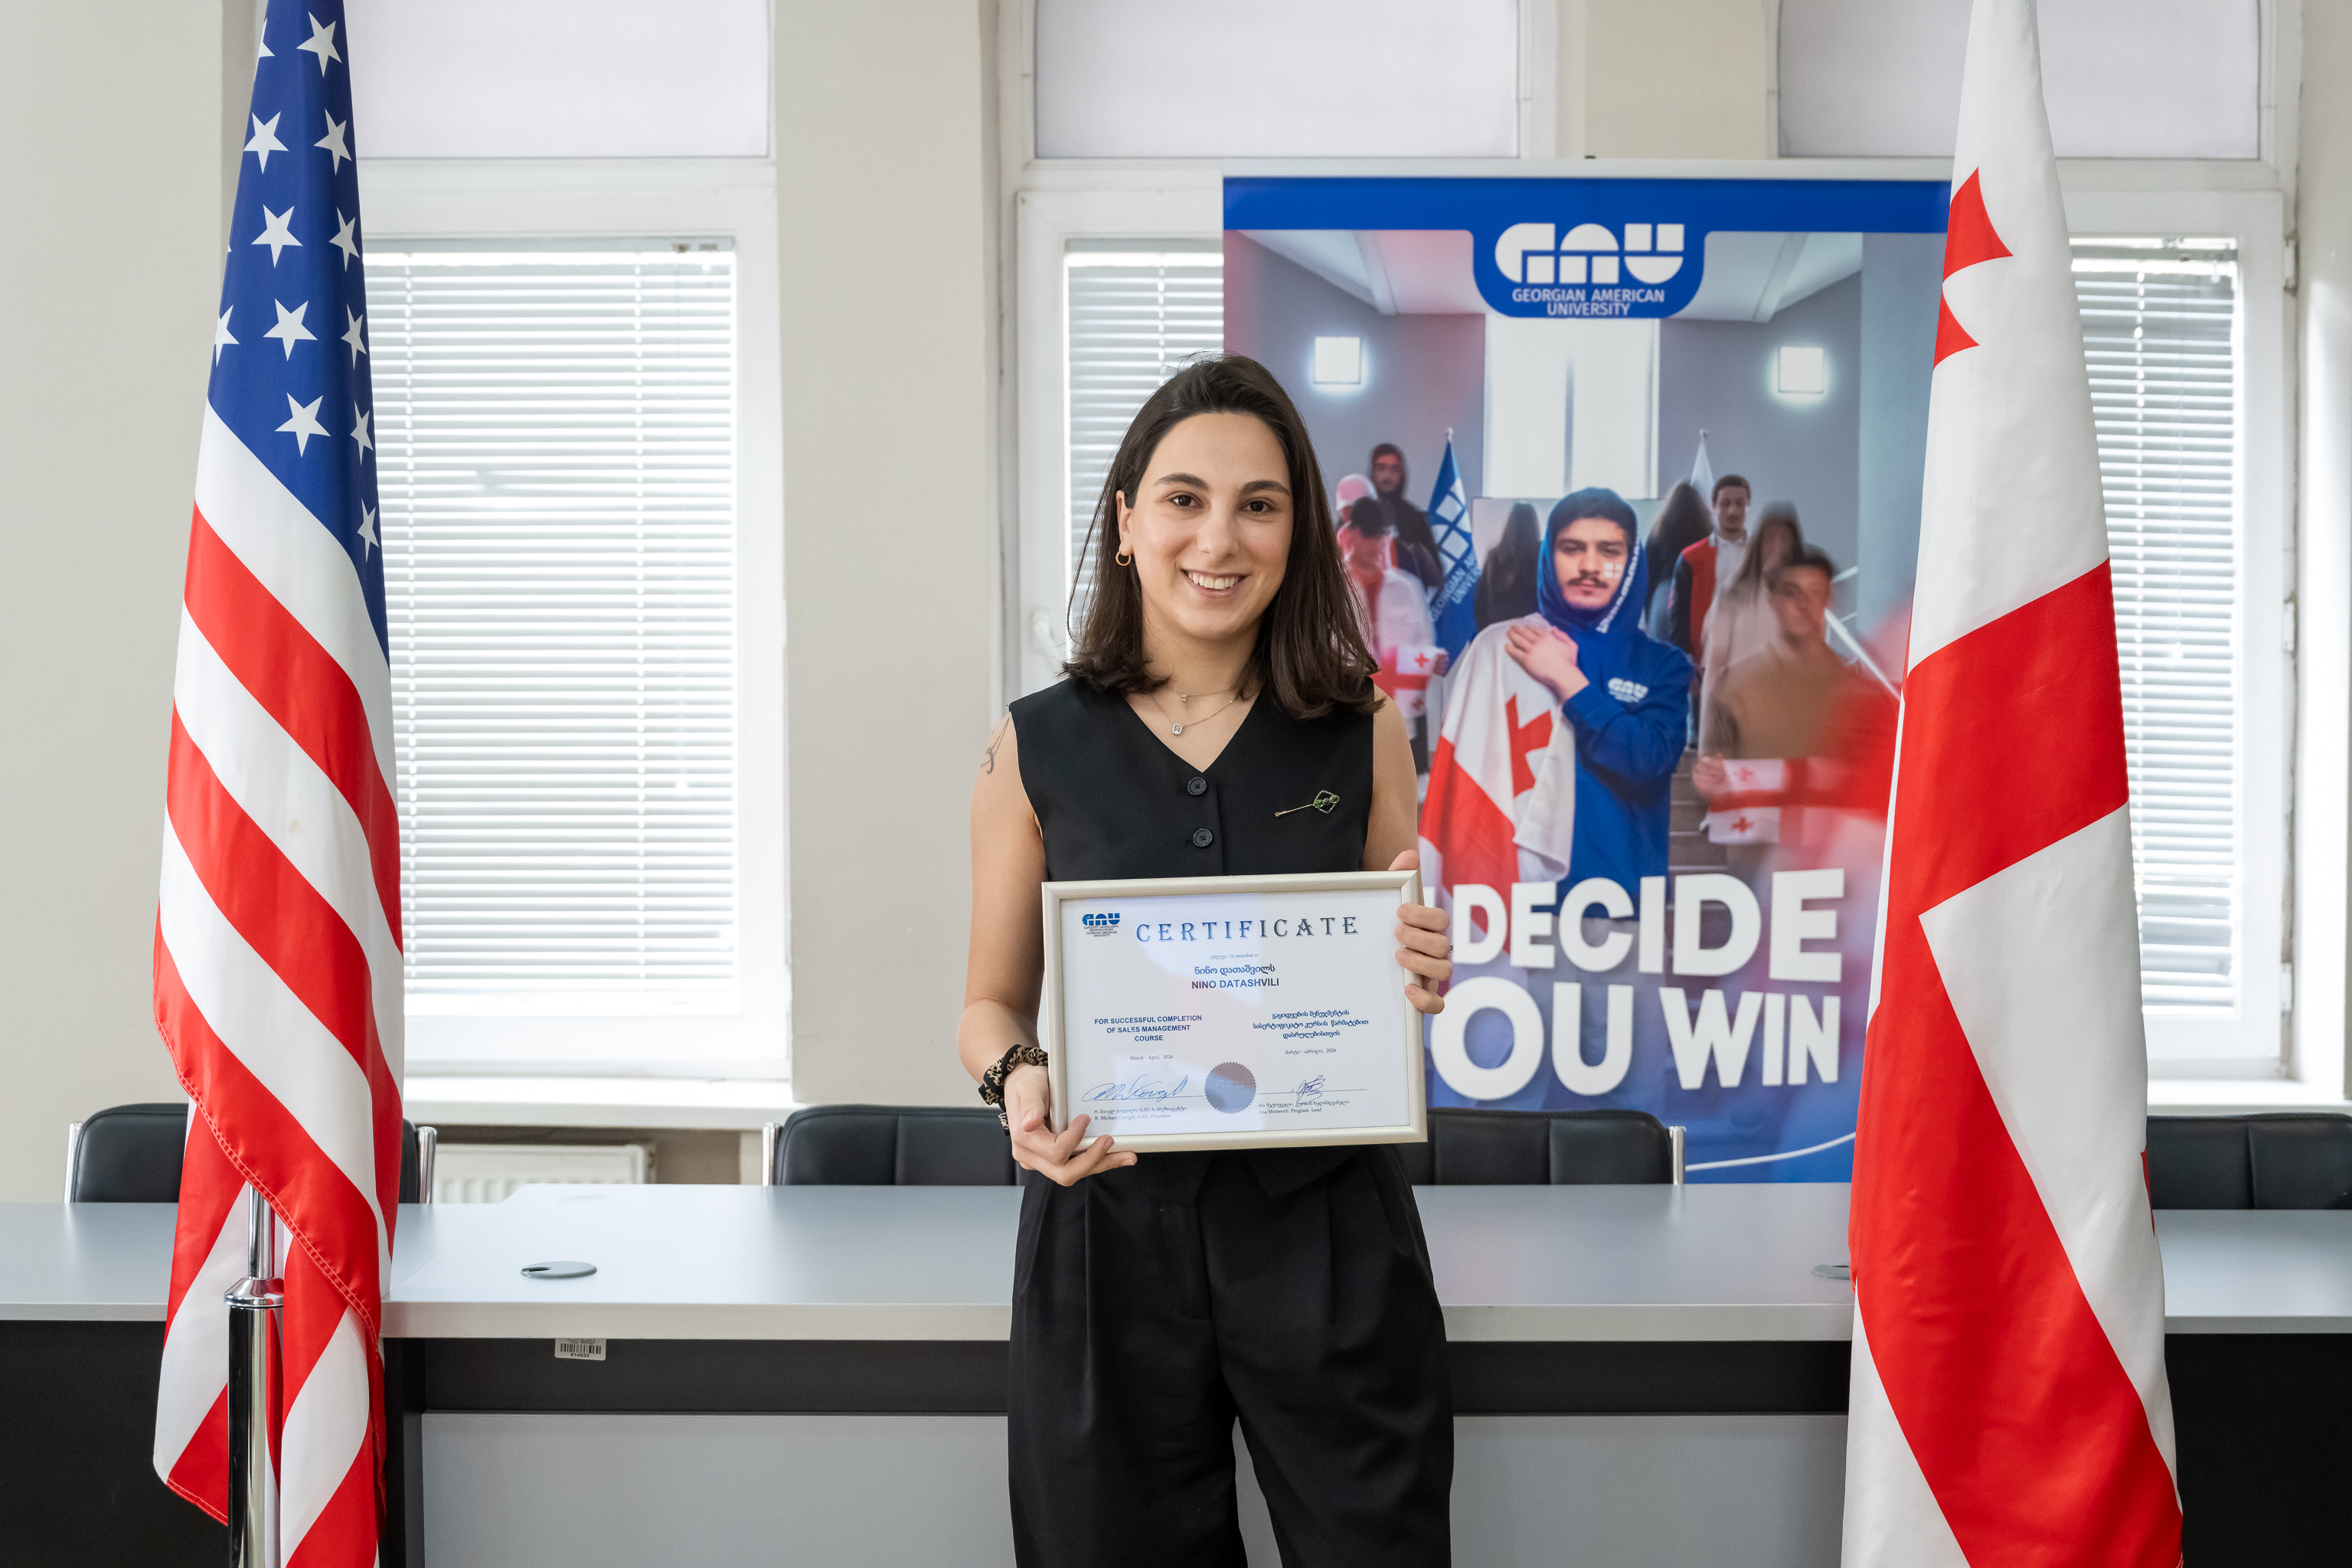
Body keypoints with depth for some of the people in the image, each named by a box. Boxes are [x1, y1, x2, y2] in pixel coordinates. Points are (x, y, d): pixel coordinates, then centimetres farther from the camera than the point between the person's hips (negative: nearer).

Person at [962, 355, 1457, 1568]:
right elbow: (992, 1001, 7)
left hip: (1325, 1223, 1)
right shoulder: (1035, 748, 0)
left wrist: (1424, 976, -11)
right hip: (1109, 1225, 0)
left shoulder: (1360, 730, 2)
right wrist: (1017, 1081, -15)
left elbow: (1404, 973, 12)